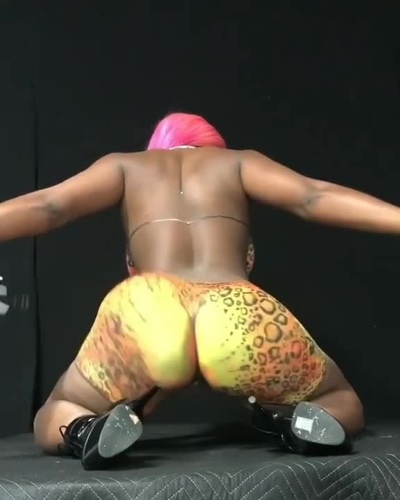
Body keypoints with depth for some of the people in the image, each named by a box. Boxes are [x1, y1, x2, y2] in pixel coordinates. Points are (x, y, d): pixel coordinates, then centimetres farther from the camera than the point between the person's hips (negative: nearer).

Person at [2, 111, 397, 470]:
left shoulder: (125, 165, 29)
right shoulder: (239, 161, 29)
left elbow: (47, 206, 16)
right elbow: (314, 197, 13)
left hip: (145, 315, 0)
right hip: (238, 320, 0)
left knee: (52, 423, 28)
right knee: (343, 406, 28)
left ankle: (89, 430, -8)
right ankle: (296, 420, -7)